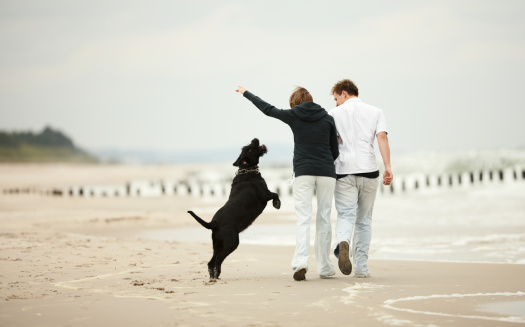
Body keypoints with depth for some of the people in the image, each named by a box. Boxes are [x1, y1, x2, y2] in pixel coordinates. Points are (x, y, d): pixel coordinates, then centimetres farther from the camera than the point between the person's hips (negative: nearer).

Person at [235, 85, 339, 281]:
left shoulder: (293, 116, 5)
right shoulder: (327, 119, 8)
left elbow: (267, 109, 18)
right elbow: (335, 151, 10)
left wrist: (246, 93, 32)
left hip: (303, 171, -1)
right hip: (326, 172, 1)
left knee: (303, 219, -5)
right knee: (324, 219, 7)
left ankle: (301, 262, -23)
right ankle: (324, 268, 8)